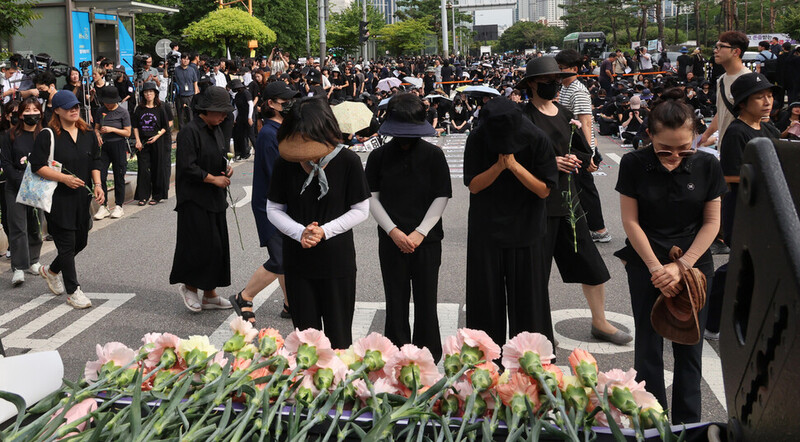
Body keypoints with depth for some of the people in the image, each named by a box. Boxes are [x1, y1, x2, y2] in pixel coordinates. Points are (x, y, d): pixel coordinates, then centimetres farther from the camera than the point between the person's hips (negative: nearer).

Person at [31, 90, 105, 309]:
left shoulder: (88, 134, 9)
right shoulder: (47, 136, -8)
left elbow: (95, 162, 14)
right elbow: (37, 165, -11)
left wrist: (97, 185, 0)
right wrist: (63, 178, -20)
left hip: (82, 197, 6)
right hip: (58, 198, -6)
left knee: (81, 241, 14)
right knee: (67, 243, -3)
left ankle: (52, 271, 40)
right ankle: (73, 291, 8)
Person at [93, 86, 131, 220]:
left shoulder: (122, 112, -6)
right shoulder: (101, 111, 5)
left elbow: (127, 133, -5)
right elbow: (96, 128, 14)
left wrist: (112, 129, -17)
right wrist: (98, 135, -8)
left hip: (119, 145, -3)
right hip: (104, 145, 3)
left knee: (119, 177, 4)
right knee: (100, 175, -4)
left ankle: (118, 206, 15)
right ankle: (103, 206, 4)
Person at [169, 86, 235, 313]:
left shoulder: (216, 130, 12)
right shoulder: (189, 132, -15)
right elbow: (187, 167, -19)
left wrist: (226, 167, 4)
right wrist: (213, 179, -14)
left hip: (214, 198, 9)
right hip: (194, 199, -9)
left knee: (217, 245, 8)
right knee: (203, 245, -10)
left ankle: (209, 294, 17)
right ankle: (189, 286, 11)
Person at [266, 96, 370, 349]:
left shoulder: (347, 161, -10)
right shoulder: (286, 163, -4)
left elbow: (361, 210, -4)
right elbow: (274, 209, 3)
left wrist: (325, 231, -16)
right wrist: (300, 232, -14)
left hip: (337, 259, -2)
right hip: (298, 261, 2)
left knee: (338, 336, 8)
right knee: (305, 331, 13)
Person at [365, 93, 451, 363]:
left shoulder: (433, 155, -1)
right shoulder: (379, 156, 2)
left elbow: (442, 197, -1)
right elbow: (372, 198, 2)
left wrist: (420, 232, -9)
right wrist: (393, 231, -8)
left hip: (427, 239, -1)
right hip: (391, 240, 1)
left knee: (426, 300, 4)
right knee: (396, 301, 6)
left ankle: (428, 357, 19)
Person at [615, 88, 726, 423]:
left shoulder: (707, 165, -8)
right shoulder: (634, 164, -11)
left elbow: (712, 222, -4)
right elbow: (631, 221, -8)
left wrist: (681, 266, -12)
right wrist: (657, 268, -12)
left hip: (694, 263, 1)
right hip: (646, 264, -1)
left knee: (689, 348, 7)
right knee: (648, 347, 5)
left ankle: (688, 425, 22)